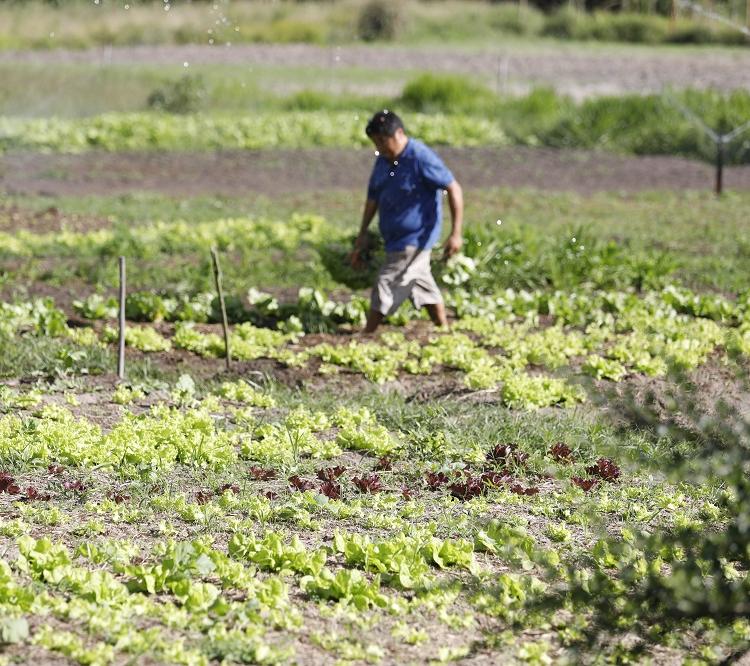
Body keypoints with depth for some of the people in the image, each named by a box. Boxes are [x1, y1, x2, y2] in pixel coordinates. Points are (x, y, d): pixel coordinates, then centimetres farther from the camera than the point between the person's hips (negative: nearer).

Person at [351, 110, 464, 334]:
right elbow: (373, 197, 16)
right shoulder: (383, 160, 6)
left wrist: (456, 234, -19)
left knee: (386, 287, -10)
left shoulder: (421, 158, -18)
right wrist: (363, 235, 14)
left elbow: (454, 189, -16)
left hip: (414, 238, -9)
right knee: (423, 285, 16)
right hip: (395, 239, 9)